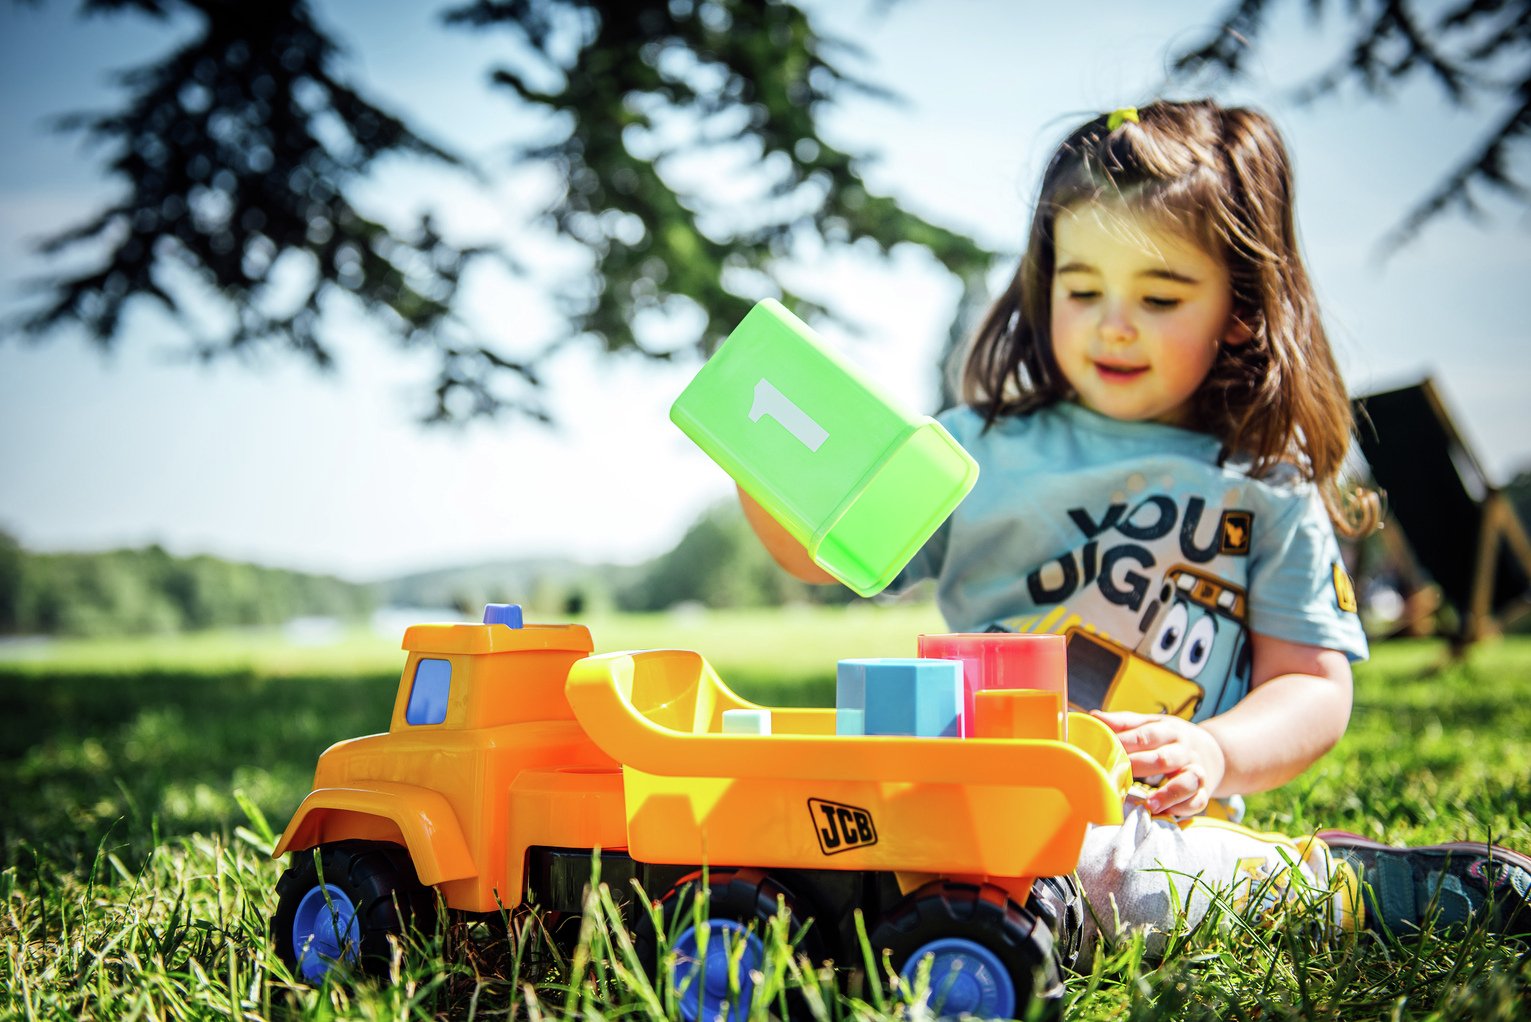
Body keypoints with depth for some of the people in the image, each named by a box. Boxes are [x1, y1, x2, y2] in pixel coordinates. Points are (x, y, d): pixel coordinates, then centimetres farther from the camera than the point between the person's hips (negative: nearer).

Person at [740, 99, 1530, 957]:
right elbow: (827, 550, 14)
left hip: (1147, 824, -4)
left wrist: (1217, 753, -16)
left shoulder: (1269, 489, 10)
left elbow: (1315, 686, 5)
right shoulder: (980, 446, 14)